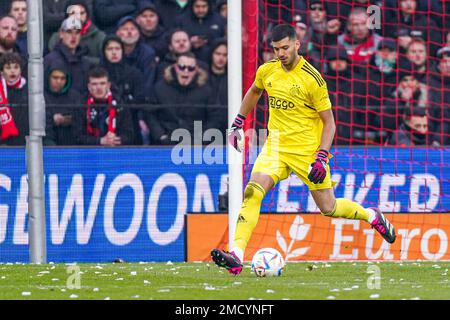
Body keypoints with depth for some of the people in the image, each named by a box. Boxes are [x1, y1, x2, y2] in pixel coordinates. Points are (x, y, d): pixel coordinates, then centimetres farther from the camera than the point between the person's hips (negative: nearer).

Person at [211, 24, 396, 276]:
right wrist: (238, 124, 23)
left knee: (329, 208, 5)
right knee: (252, 192, -20)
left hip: (307, 149, -4)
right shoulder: (267, 71, 1)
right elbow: (254, 92, 26)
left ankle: (372, 216, 36)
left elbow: (329, 123, -8)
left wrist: (321, 158, -18)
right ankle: (236, 257, -26)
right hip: (276, 146, 4)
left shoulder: (312, 79, -14)